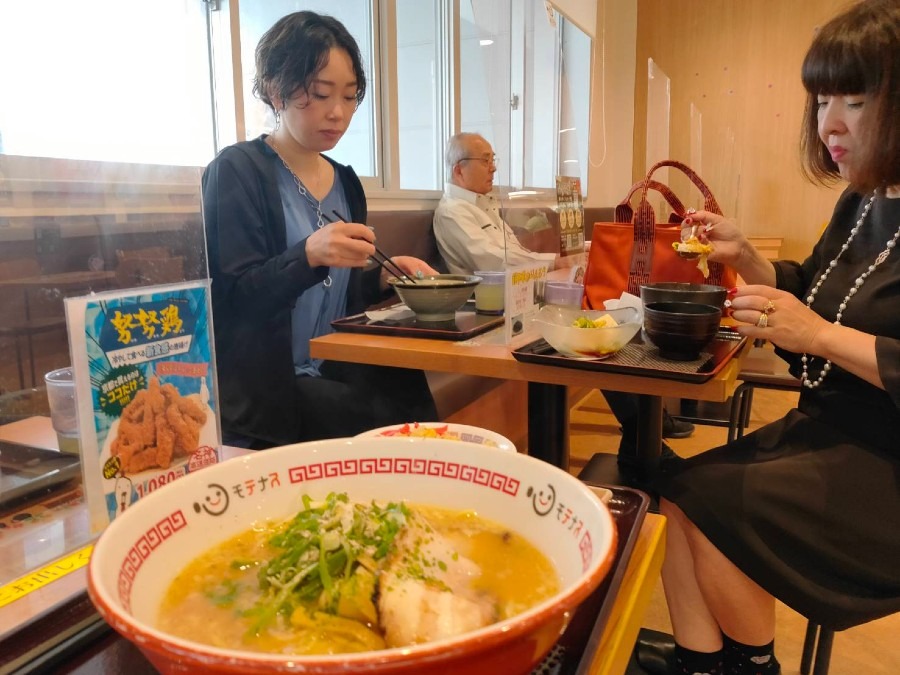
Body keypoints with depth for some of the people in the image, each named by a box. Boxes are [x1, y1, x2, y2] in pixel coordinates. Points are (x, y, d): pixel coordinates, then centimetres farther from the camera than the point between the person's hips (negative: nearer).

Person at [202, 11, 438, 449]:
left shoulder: (346, 181, 13)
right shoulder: (236, 171, -6)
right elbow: (234, 298, -12)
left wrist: (383, 276, -1)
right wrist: (309, 254, -27)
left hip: (335, 375, 6)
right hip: (263, 385, -5)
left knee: (416, 410, -19)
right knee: (388, 422, -24)